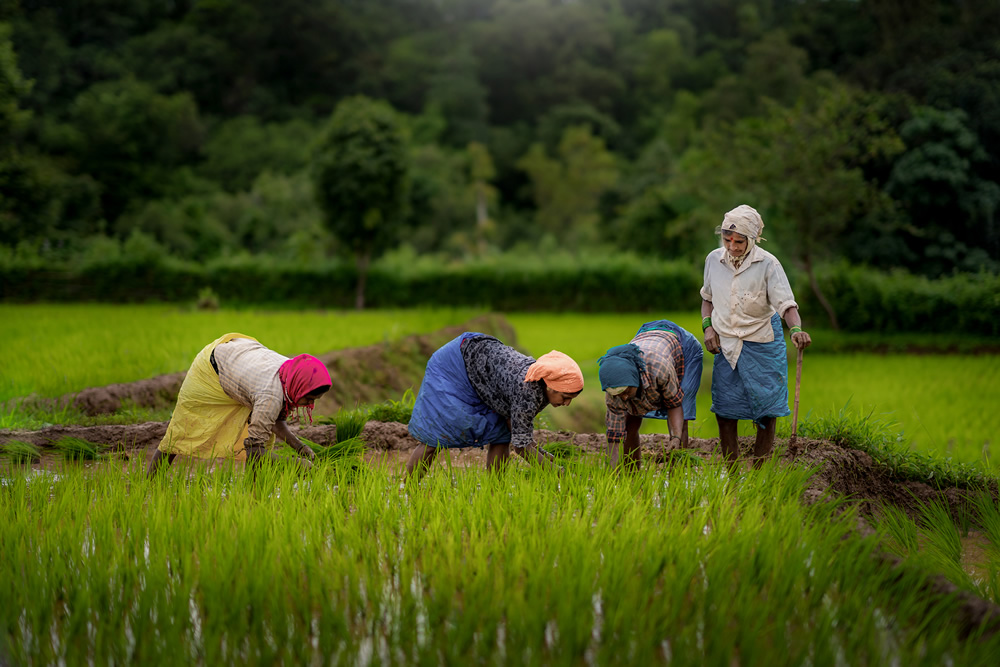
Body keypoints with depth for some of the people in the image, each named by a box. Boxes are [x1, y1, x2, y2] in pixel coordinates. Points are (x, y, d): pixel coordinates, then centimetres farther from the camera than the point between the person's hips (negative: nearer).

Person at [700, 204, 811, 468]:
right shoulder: (714, 259, -1)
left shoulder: (767, 264, -13)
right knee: (724, 409, 2)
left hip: (762, 343, -3)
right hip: (726, 344, 3)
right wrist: (707, 327, -1)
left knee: (766, 411, 1)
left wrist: (796, 328, -40)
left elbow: (786, 304, -20)